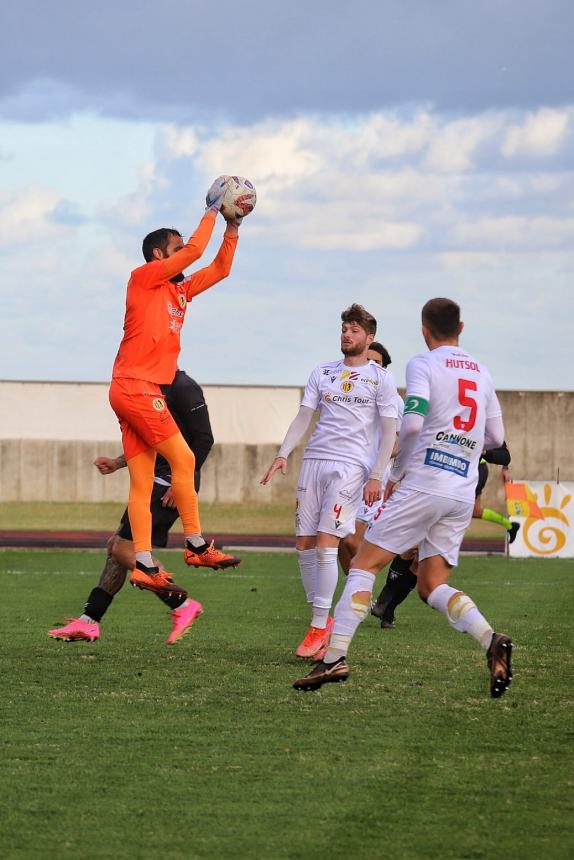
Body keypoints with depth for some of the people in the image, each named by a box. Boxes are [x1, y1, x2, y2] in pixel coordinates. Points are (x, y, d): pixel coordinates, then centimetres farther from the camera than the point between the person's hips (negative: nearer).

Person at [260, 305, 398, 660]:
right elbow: (303, 418, 13)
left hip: (351, 466, -5)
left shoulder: (381, 379, 3)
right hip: (314, 459, 5)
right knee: (304, 545, 2)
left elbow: (389, 432, 1)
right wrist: (283, 454, -2)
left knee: (325, 544, -14)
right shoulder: (322, 373, 16)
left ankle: (319, 626, -10)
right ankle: (322, 618, 14)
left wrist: (376, 476, -8)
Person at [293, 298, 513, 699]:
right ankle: (491, 640, -17)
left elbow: (412, 423, -16)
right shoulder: (482, 373, 16)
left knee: (364, 564, -1)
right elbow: (496, 437, 20)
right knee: (432, 585, 8)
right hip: (463, 493, 6)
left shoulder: (423, 365, -3)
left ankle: (335, 657, -11)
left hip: (424, 482, -6)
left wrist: (396, 473, -3)